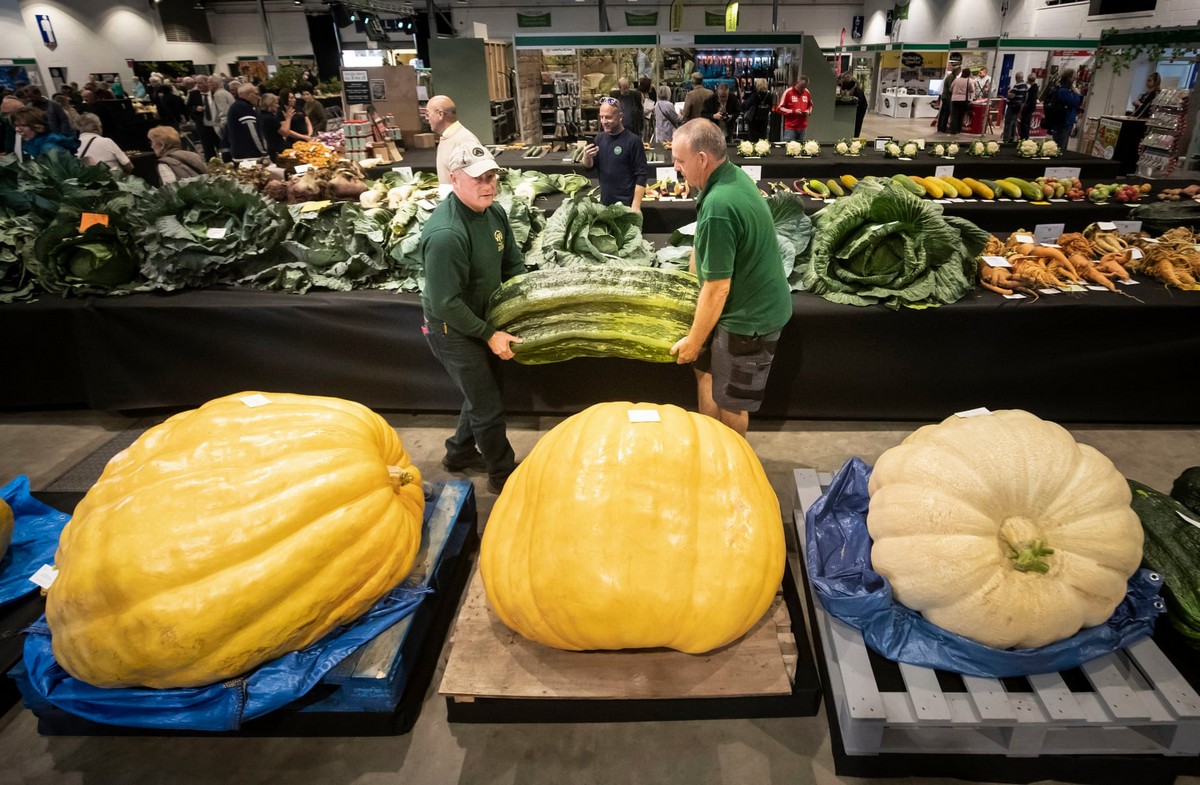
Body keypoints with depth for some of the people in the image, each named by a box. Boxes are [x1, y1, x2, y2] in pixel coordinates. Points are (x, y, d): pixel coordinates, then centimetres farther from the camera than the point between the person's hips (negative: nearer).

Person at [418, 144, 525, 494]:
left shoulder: (494, 212, -6)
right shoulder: (446, 234, -32)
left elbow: (514, 263, 8)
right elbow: (445, 304, -29)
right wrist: (489, 334, -22)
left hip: (480, 318, 9)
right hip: (452, 329, -8)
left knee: (482, 391, 23)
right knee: (488, 406, 1)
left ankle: (460, 453, 45)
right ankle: (503, 475, 22)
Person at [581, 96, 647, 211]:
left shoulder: (633, 140, -11)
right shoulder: (599, 138, 5)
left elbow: (641, 176, -13)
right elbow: (589, 167, 13)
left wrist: (636, 205, -19)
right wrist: (587, 157, -9)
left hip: (626, 205, -5)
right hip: (604, 203, 5)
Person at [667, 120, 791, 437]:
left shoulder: (717, 208, -32)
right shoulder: (736, 174, -1)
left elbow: (716, 288, -26)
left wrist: (693, 340, -13)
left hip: (749, 316, -10)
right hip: (751, 301, 10)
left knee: (730, 401, 9)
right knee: (706, 369, 22)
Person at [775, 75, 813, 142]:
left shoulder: (807, 92, 10)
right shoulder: (788, 92, -4)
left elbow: (810, 106, 26)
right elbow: (779, 108, -5)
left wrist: (808, 111, 2)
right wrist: (793, 111, -14)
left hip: (802, 127, 5)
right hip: (790, 127, -4)